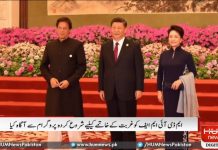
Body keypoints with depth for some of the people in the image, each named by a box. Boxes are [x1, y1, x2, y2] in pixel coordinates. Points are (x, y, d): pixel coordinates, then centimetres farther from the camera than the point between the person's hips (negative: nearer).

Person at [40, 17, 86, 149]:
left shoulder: (77, 45, -3)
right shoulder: (50, 46, 7)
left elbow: (82, 67, -6)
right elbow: (43, 66, 10)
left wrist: (69, 81, -16)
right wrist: (50, 78, -8)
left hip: (71, 88, -3)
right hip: (54, 88, 3)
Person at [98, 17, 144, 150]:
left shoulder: (134, 46, 0)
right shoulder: (105, 47, 10)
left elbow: (139, 69, -3)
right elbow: (102, 69, 11)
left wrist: (139, 88, -9)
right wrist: (101, 88, 5)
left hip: (127, 91, -3)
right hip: (110, 92, 3)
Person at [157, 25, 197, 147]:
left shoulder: (186, 55, -6)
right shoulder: (164, 55, 5)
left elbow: (193, 73, -3)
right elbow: (160, 74, 10)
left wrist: (181, 80, -17)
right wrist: (159, 91, 6)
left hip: (181, 91, -3)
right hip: (168, 91, 4)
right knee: (168, 118, 8)